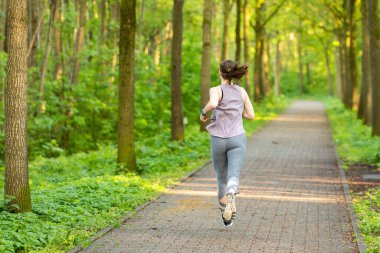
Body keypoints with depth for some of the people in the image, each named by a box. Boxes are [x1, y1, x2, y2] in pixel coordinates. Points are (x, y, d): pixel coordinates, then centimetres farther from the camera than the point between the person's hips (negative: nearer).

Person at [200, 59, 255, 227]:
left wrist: (204, 112, -6)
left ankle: (226, 218, 23)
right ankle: (231, 194, -49)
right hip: (238, 138, 1)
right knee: (233, 177, -14)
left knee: (222, 179, 17)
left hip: (219, 139, -1)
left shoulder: (216, 90, -2)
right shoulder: (242, 91, 10)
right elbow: (251, 115, 12)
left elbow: (213, 103, -25)